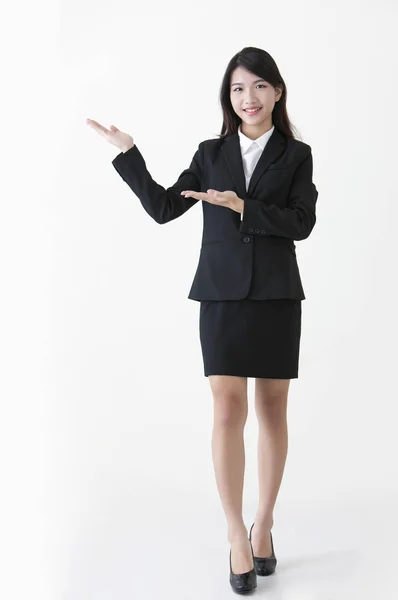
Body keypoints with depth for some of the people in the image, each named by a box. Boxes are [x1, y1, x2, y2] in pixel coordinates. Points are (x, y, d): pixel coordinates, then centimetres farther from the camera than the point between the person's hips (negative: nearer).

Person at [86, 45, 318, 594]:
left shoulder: (296, 155, 6)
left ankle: (264, 525, 24)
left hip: (276, 296, 0)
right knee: (228, 413, -7)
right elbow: (163, 207, 9)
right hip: (222, 296, 0)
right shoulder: (211, 153, 11)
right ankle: (238, 539, 2)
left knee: (272, 412, 8)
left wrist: (243, 206, -16)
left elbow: (301, 222, -6)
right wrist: (128, 154, 5)